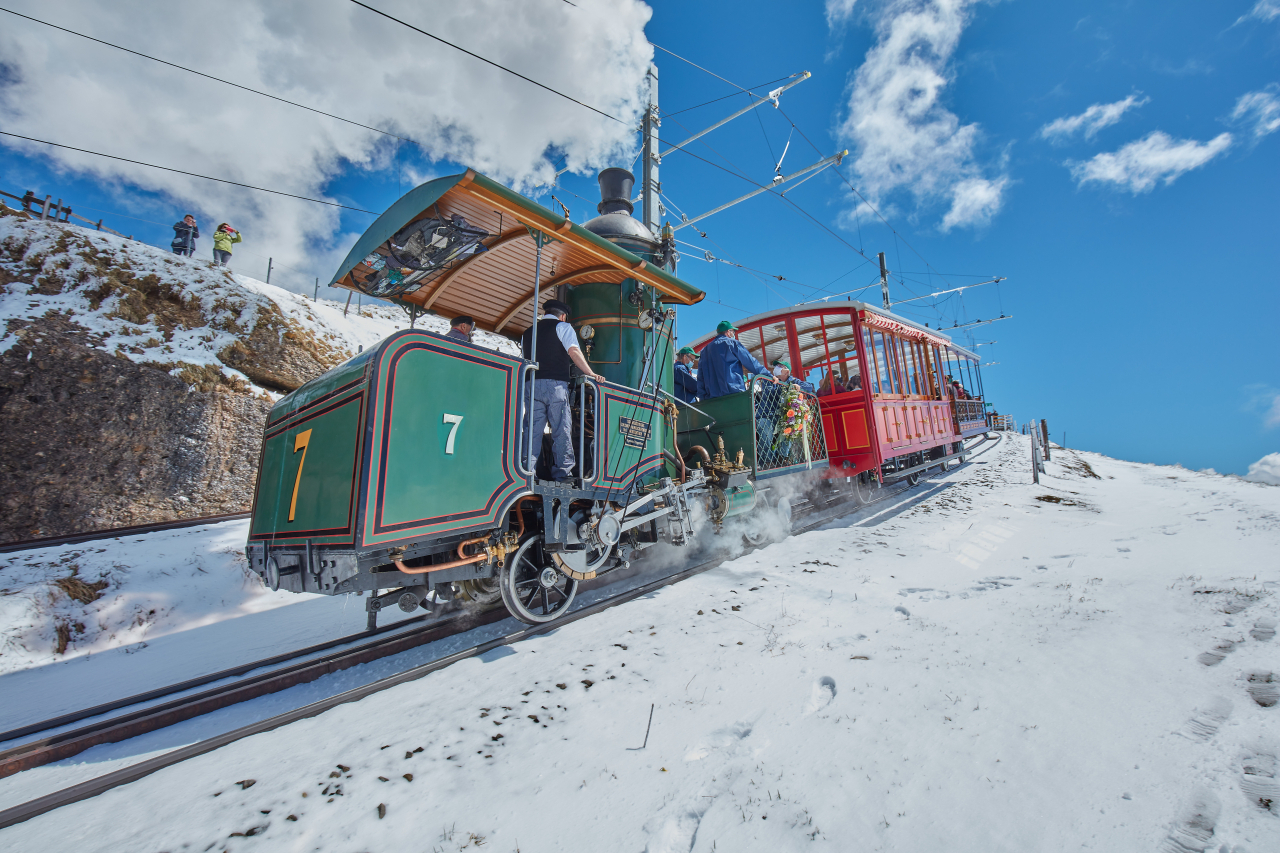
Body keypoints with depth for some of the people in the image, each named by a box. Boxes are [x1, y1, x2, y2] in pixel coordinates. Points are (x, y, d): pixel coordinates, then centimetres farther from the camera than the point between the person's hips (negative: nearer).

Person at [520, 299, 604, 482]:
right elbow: (574, 351, -7)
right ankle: (562, 475, -4)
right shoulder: (562, 327, 7)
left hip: (532, 383, 5)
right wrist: (591, 374, -6)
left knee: (532, 429, 3)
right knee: (562, 430, -3)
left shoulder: (527, 333, 23)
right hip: (555, 384, -5)